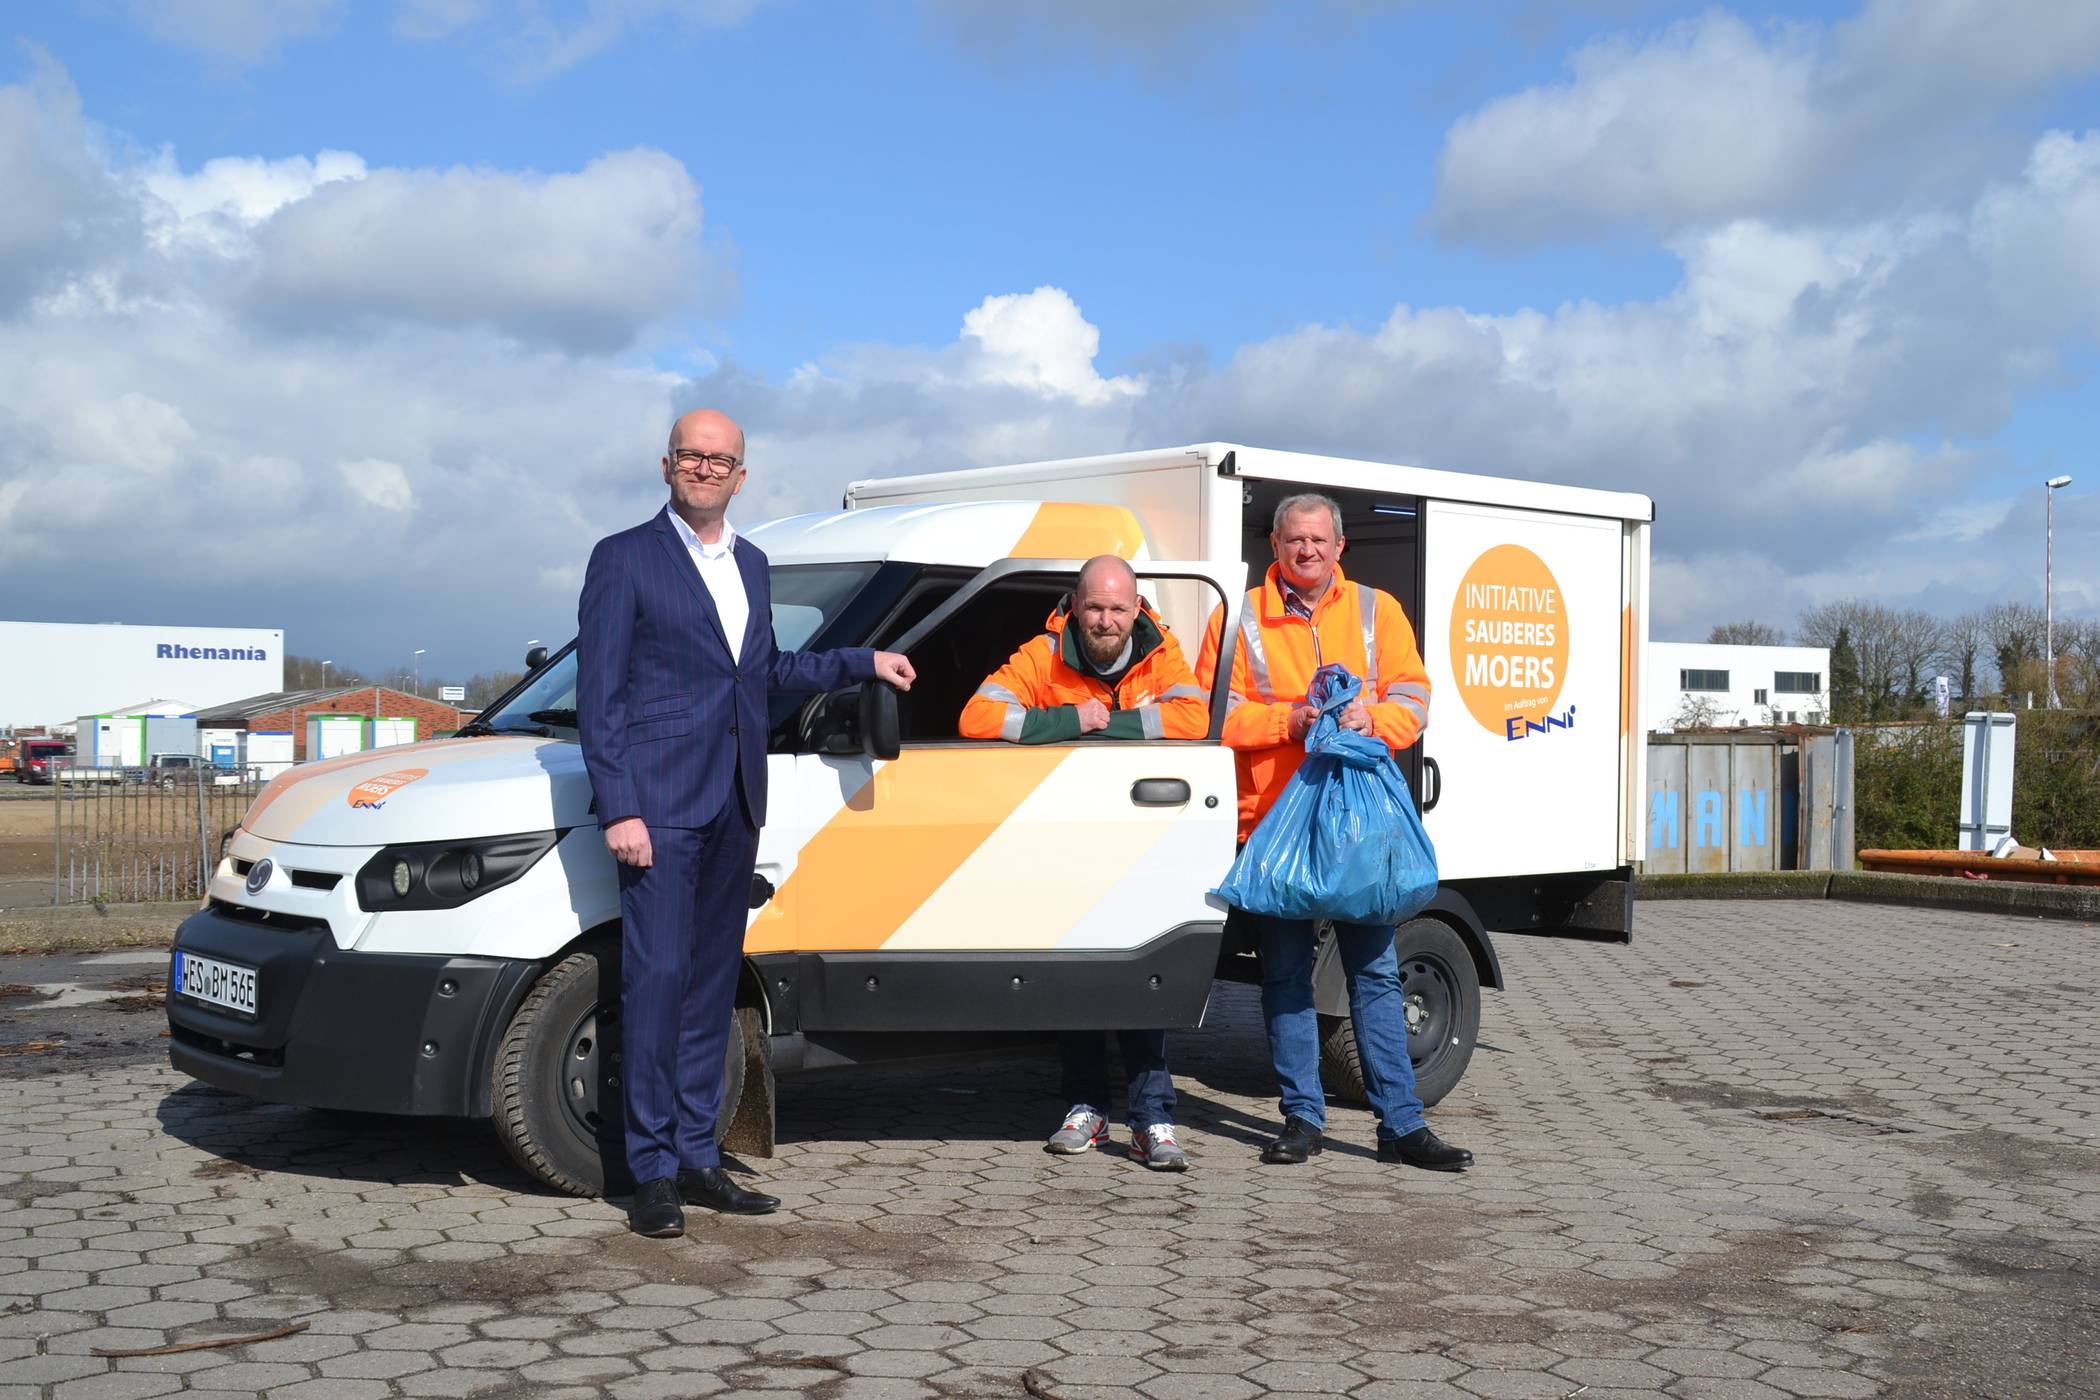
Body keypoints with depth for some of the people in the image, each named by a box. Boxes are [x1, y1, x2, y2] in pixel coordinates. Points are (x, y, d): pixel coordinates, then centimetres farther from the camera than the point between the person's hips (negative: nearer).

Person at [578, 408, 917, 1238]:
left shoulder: (751, 563, 17)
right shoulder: (624, 558, -3)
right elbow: (598, 694, -7)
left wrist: (863, 664, 25)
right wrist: (619, 809, -14)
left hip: (734, 803, 7)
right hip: (659, 800, -6)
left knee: (712, 982, 10)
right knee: (656, 976, -8)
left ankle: (696, 1159, 18)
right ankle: (652, 1171, 0)